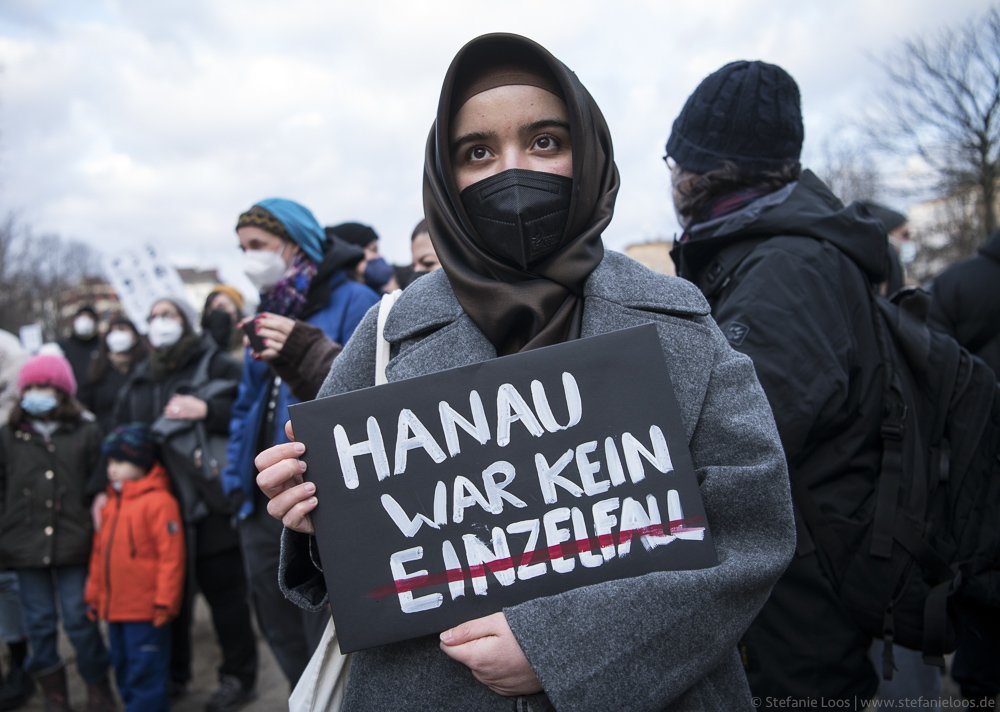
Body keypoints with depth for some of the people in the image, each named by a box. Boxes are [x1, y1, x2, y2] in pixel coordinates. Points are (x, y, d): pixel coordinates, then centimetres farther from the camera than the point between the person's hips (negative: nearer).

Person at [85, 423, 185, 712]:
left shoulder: (159, 502, -15)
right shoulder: (110, 504, 12)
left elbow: (171, 556, -18)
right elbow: (99, 554, 18)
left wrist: (164, 601, -17)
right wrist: (93, 595, 18)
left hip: (146, 611, -8)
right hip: (115, 608, 9)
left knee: (145, 671, -1)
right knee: (123, 667, 19)